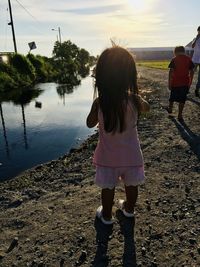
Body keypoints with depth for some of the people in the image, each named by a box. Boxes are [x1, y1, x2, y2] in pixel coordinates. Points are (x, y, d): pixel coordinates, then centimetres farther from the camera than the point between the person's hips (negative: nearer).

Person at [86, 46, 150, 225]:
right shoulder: (134, 100, -17)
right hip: (131, 154, 1)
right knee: (131, 185, 24)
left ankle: (107, 215, 40)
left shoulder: (99, 103, -20)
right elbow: (146, 108, 7)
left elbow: (90, 124, -2)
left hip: (108, 156, -1)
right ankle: (129, 209, 48)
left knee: (108, 187, 19)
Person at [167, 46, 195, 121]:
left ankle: (170, 108, 41)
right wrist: (190, 82, 10)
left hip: (175, 82, -1)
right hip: (185, 83, 1)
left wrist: (169, 83, -5)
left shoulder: (174, 59, -5)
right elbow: (191, 71, 2)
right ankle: (180, 115, 10)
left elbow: (171, 71, -10)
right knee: (182, 99, 8)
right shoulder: (188, 59, 2)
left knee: (173, 97, 19)